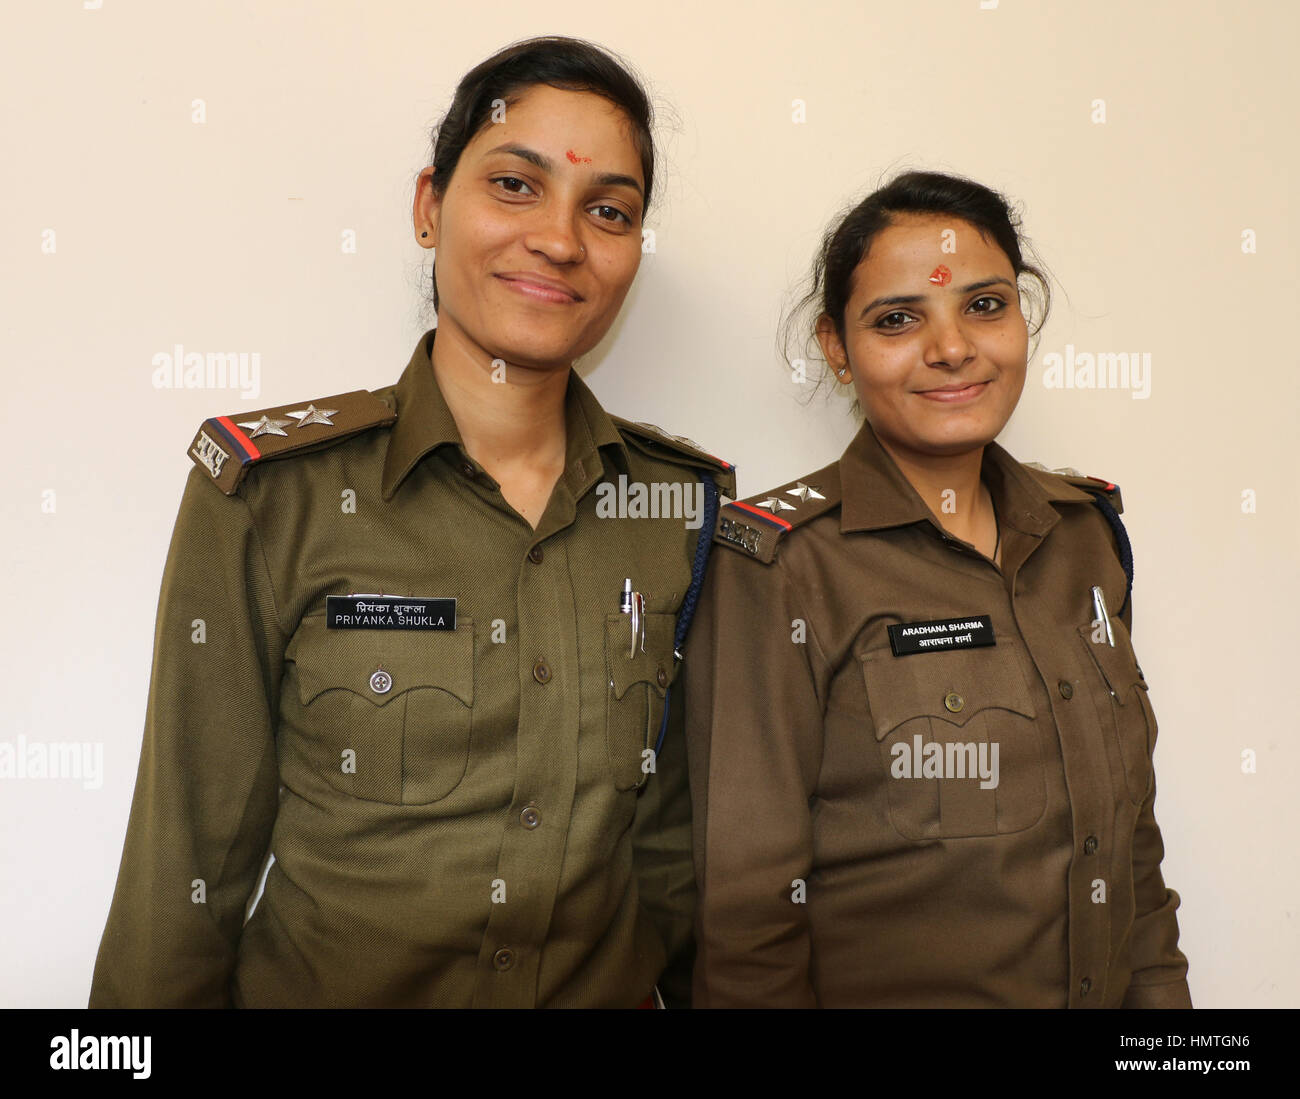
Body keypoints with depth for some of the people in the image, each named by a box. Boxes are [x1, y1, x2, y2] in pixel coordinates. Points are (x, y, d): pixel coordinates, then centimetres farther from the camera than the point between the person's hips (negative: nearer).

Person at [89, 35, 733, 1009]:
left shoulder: (686, 502, -8)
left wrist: (695, 989, 3)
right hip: (319, 983, -2)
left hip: (611, 985, 3)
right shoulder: (270, 490, -17)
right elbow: (188, 860, -11)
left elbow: (670, 832, 0)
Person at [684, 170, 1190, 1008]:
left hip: (1105, 988, 6)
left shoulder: (1085, 530, -1)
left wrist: (1160, 988, 3)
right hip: (877, 988, -5)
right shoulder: (778, 563, -20)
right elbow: (745, 907, -18)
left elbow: (1130, 833, 6)